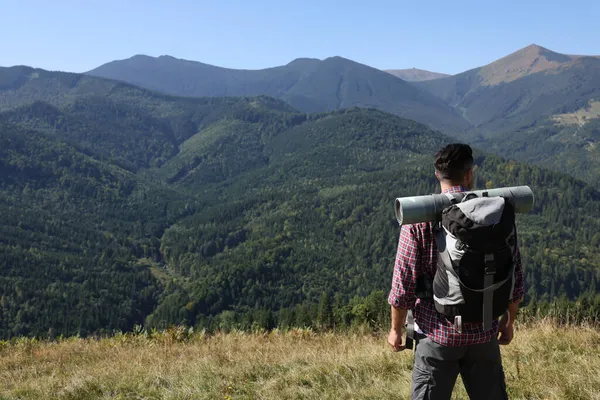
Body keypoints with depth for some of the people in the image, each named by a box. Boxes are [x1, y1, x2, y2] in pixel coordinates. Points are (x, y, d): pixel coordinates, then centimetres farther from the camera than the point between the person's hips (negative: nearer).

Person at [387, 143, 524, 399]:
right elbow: (514, 277, 2)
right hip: (484, 332, 2)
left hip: (437, 333, -2)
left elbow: (404, 283, -11)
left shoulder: (419, 218, -11)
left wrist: (395, 329, 3)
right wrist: (509, 321, 16)